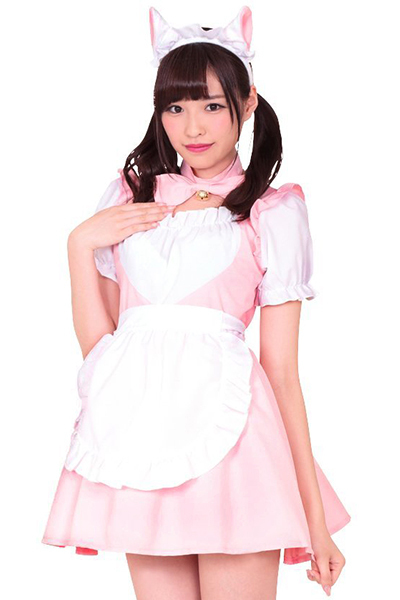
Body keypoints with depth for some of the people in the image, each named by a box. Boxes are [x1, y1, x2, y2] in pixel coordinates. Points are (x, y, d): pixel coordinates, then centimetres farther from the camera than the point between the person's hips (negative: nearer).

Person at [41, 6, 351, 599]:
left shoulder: (273, 214, 6)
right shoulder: (128, 198, 16)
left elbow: (283, 371, 3)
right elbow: (97, 344, 13)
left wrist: (315, 519, 0)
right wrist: (81, 244, 1)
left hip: (229, 427, -3)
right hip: (141, 428, 3)